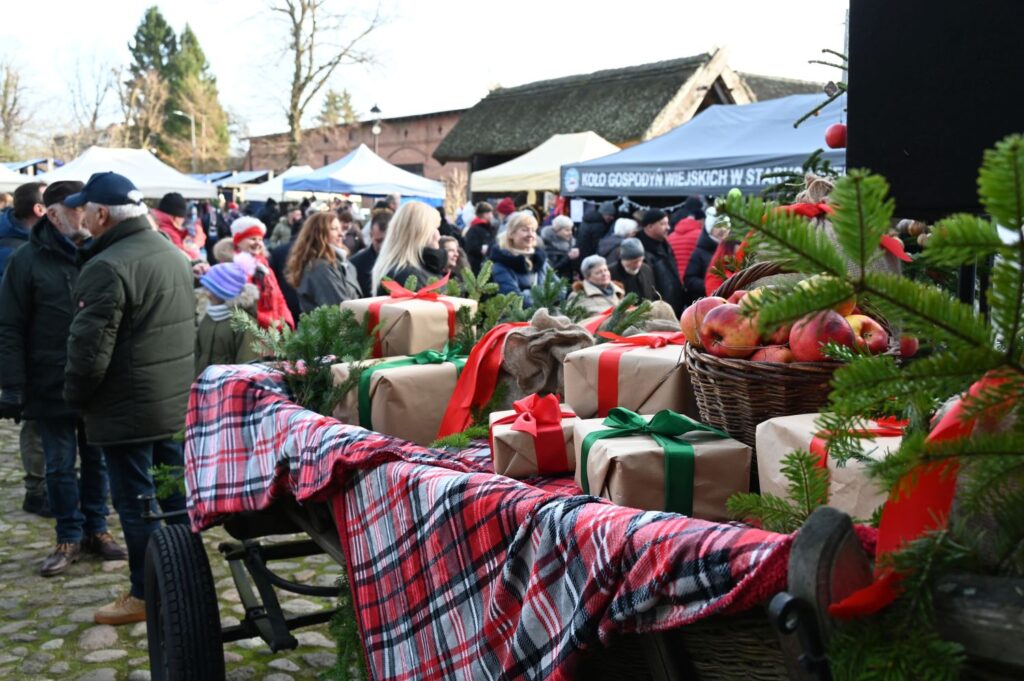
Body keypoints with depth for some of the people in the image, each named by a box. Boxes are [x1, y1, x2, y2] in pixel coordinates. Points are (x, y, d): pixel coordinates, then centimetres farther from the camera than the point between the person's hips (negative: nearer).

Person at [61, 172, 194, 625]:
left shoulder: (107, 268, -19)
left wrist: (75, 396, -4)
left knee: (136, 502, 2)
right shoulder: (173, 254, 9)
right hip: (178, 401, 8)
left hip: (129, 409, -8)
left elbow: (90, 348, -20)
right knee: (177, 494, 16)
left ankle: (145, 594, 11)